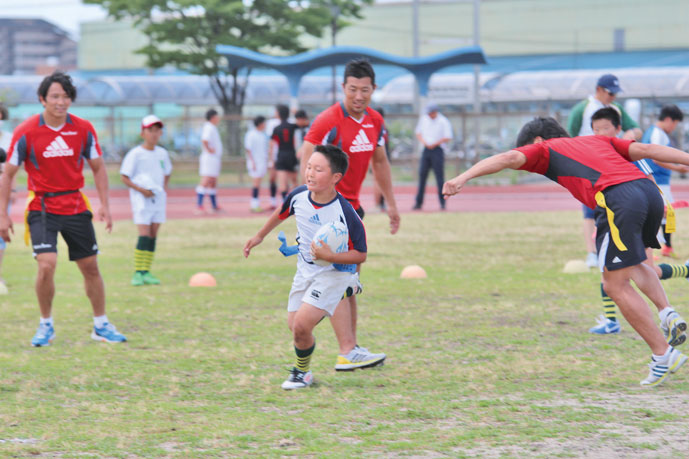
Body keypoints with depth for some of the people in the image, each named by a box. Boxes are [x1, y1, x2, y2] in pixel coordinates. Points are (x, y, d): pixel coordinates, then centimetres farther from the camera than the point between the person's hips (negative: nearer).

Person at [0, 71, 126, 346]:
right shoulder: (26, 132, -10)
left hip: (75, 207, 3)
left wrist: (105, 205, 1)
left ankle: (101, 325, 22)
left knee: (90, 267, 7)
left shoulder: (83, 129, -2)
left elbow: (98, 168, 8)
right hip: (42, 207, -3)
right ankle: (46, 325, 2)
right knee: (46, 265, -18)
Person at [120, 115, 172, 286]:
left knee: (153, 235, 4)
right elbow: (124, 177, -6)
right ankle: (138, 273, -12)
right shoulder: (136, 154, -7)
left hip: (158, 197, 6)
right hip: (141, 199, -6)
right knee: (144, 234, -14)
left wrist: (163, 187, 8)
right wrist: (141, 189, -16)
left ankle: (146, 272, 8)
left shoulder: (162, 153, 10)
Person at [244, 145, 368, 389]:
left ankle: (302, 372, 10)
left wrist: (330, 256, -32)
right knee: (293, 325, 9)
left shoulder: (345, 213, -27)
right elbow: (281, 213, 14)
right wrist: (259, 236, 25)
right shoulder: (299, 195, -10)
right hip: (306, 270, 6)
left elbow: (360, 255, -19)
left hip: (334, 272, -6)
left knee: (301, 325, -16)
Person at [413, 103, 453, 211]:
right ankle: (418, 203, 5)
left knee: (439, 176, -8)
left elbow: (448, 137, -9)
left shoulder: (443, 122, -5)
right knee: (422, 175, 2)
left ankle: (442, 203, -6)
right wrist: (423, 141, 0)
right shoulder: (424, 119, 12)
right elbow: (418, 132, 20)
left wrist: (434, 144, -14)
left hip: (437, 150, -5)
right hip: (426, 149, 5)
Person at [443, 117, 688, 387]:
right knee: (632, 265, 31)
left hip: (618, 198, -7)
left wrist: (463, 178, -6)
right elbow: (645, 149, 26)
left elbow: (510, 158, 2)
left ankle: (663, 355, 2)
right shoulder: (596, 141, 34)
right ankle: (667, 313, 10)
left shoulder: (544, 149, 20)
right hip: (650, 190, 7)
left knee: (616, 286, 4)